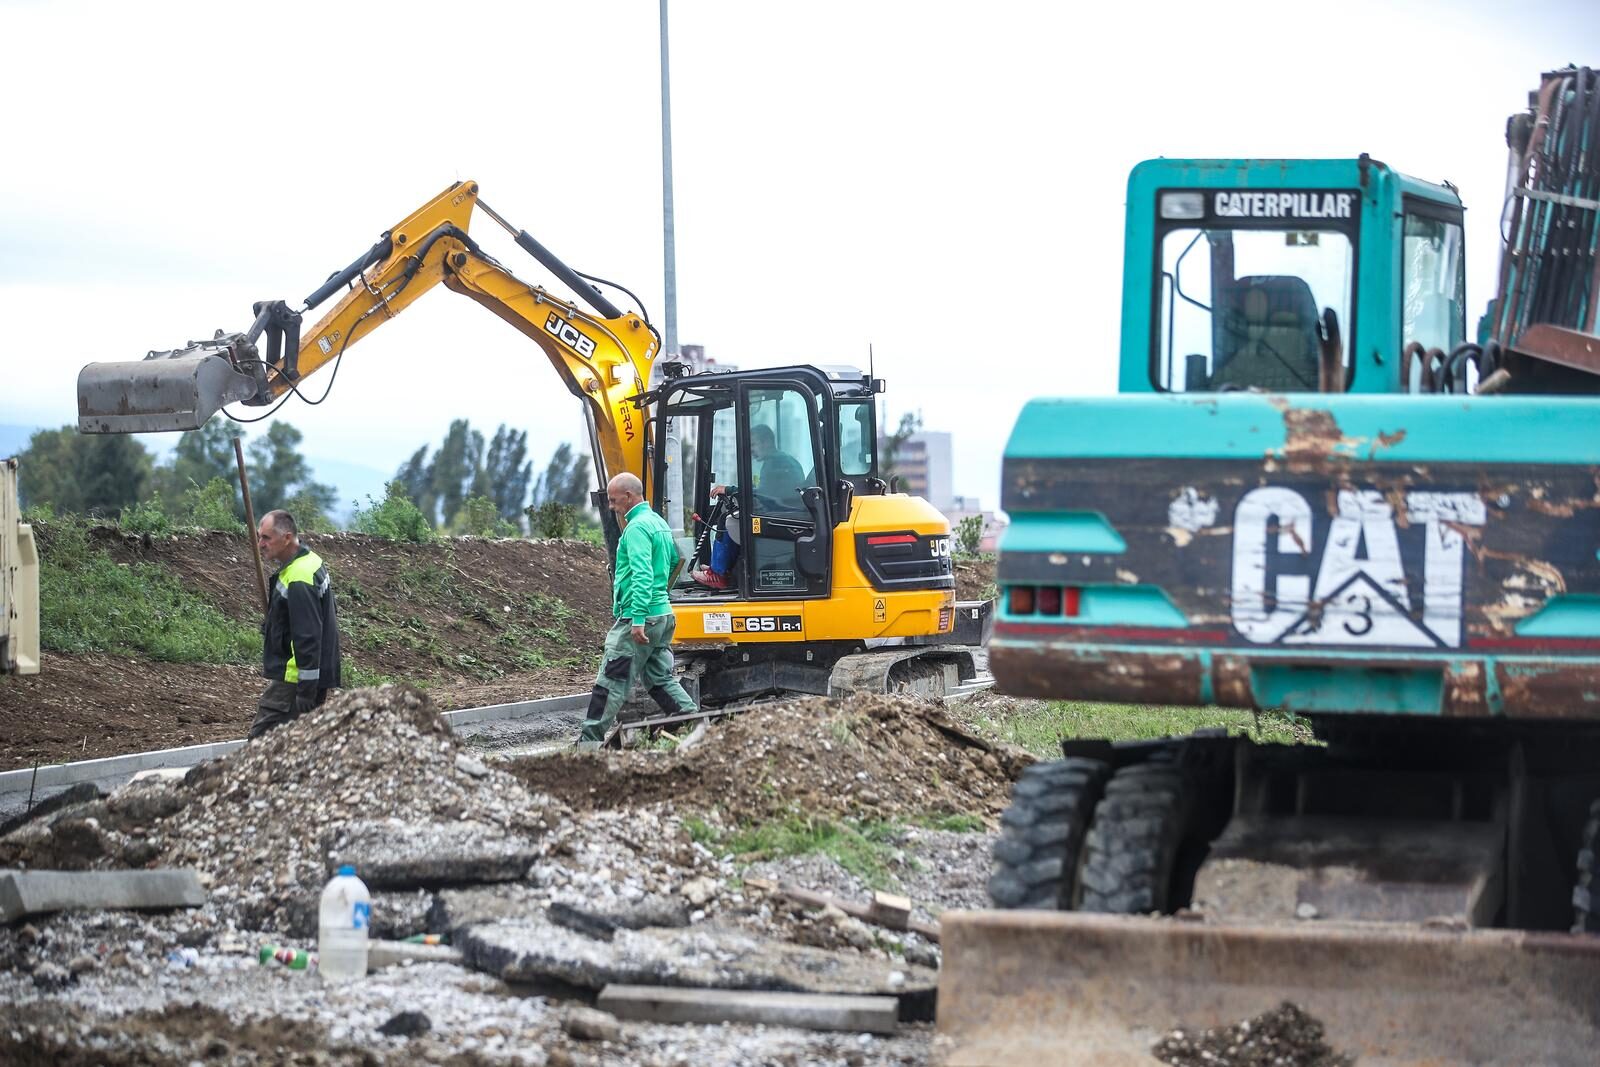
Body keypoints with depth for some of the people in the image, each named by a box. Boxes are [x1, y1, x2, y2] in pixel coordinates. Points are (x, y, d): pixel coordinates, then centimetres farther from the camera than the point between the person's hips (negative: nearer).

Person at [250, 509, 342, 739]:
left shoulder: (298, 581, -22)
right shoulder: (312, 561, 11)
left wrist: (305, 693, -25)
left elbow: (307, 640, -25)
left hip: (295, 680, -10)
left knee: (261, 739, -11)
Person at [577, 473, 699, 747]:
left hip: (637, 617, -10)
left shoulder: (637, 527, -14)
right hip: (663, 613, 10)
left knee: (611, 681, -5)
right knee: (661, 679, 13)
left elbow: (642, 575, -23)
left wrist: (638, 619, -27)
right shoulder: (659, 523, 15)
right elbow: (674, 559, 29)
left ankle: (590, 741, -3)